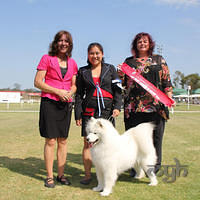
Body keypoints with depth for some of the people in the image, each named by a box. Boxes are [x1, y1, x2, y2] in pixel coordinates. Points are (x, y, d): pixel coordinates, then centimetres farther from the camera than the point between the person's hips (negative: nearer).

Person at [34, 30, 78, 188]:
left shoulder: (72, 63, 13)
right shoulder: (47, 59, 1)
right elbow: (38, 82, -5)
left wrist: (70, 93, -7)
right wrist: (58, 91, -14)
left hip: (66, 104, 4)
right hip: (49, 102, -4)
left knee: (63, 140, 7)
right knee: (51, 140, -3)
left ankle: (61, 174, 18)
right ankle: (49, 176, 8)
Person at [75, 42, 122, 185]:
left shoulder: (110, 69, 11)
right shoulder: (83, 72, 11)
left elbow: (117, 90, 7)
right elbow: (79, 94, 10)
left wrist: (117, 107, -7)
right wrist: (78, 114, 4)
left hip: (107, 111, 0)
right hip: (89, 111, 0)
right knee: (88, 143, -1)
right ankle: (87, 175, 9)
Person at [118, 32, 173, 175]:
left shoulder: (159, 60, 14)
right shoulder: (129, 62, 14)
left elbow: (167, 80, 11)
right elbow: (123, 83, 15)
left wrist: (169, 97, -1)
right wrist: (120, 74, -5)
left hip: (156, 105, 0)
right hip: (134, 107, 1)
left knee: (155, 136, 3)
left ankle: (154, 167, 18)